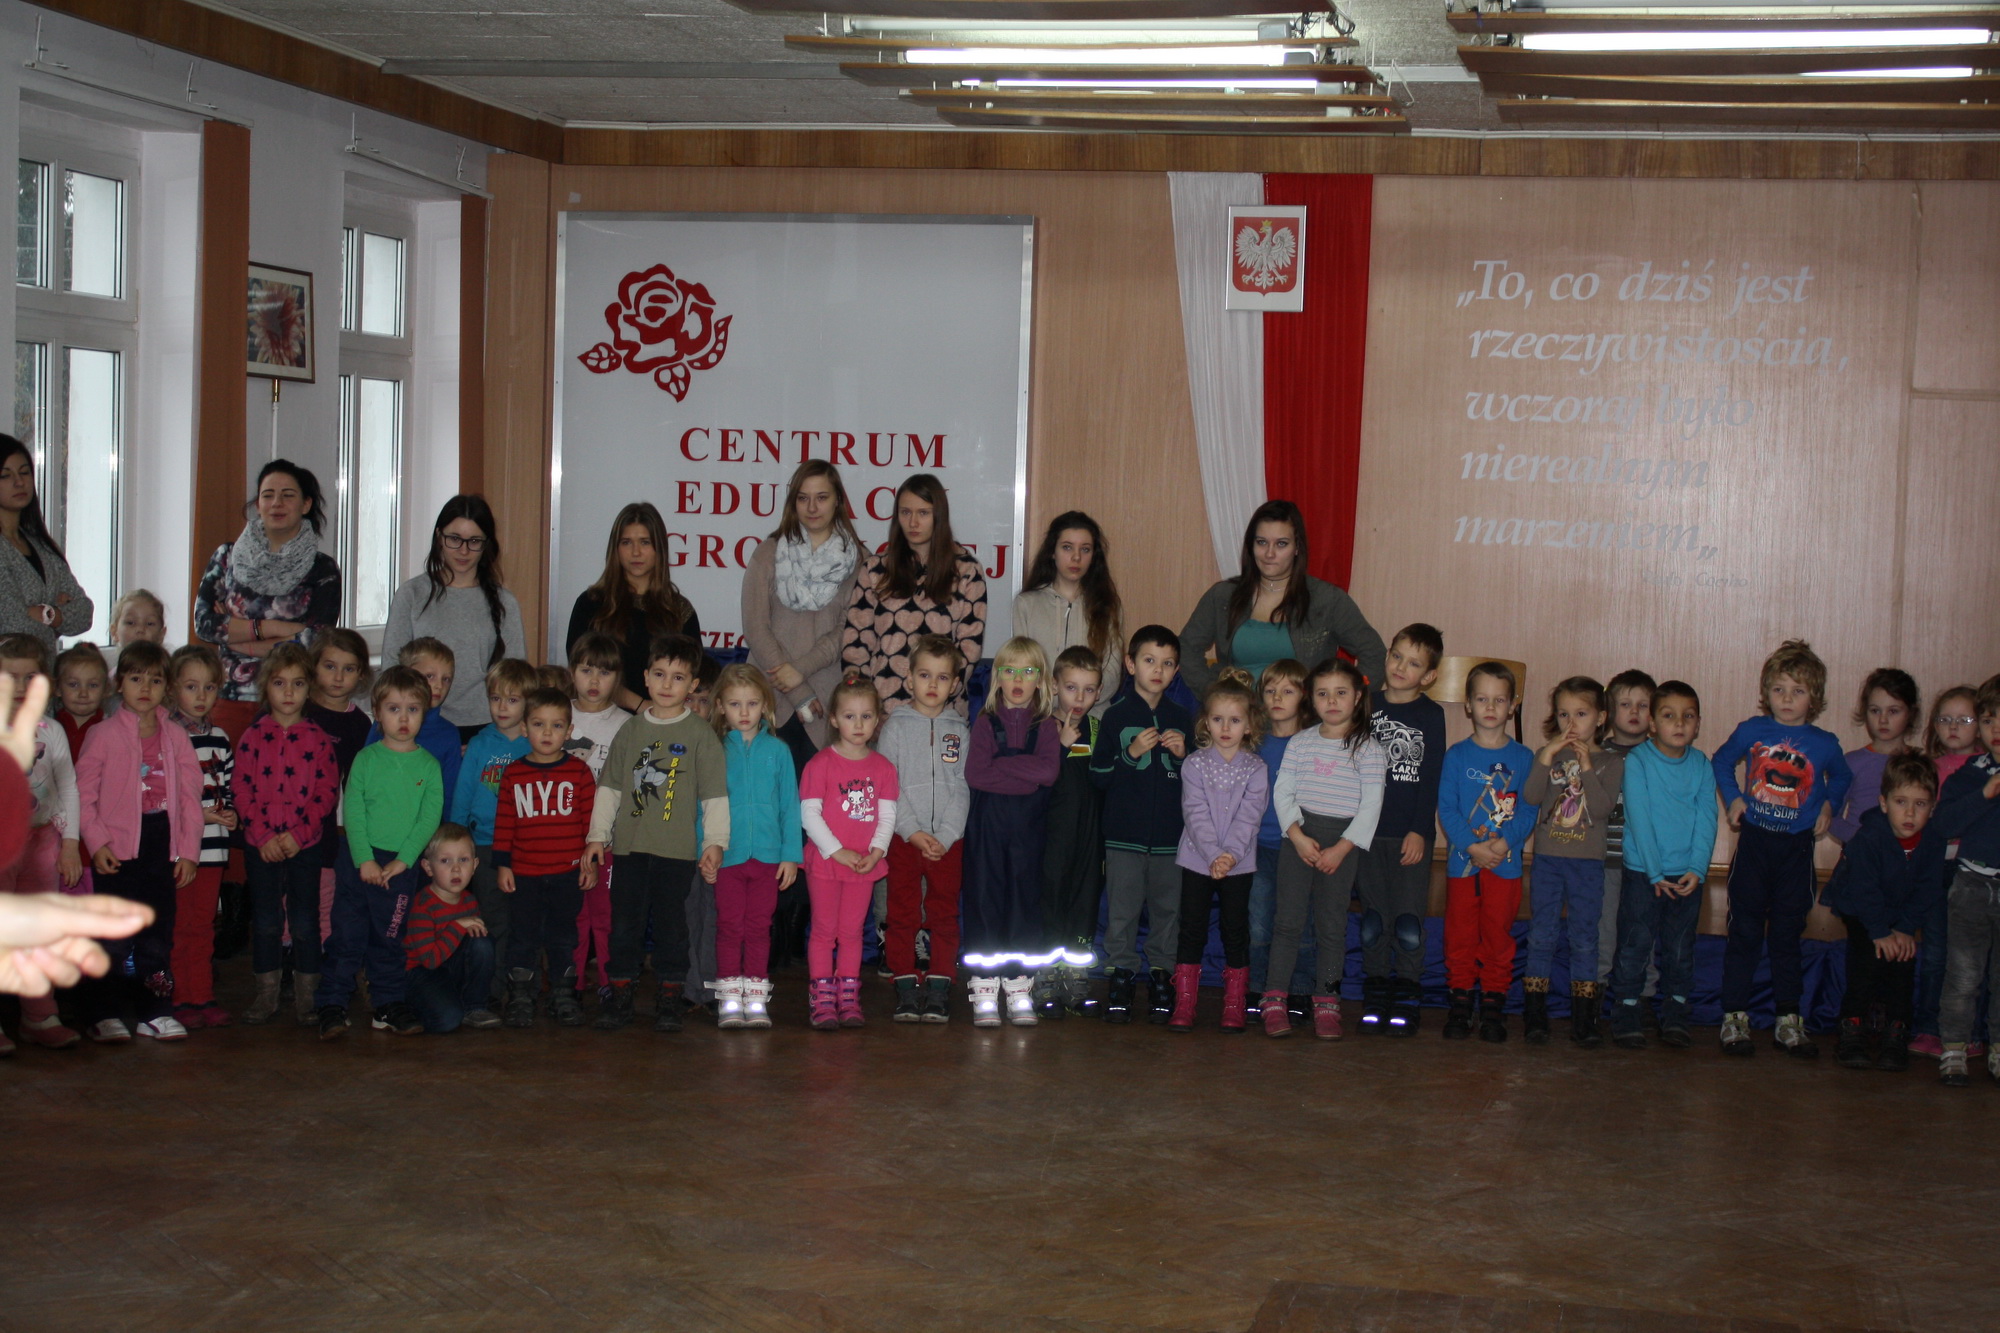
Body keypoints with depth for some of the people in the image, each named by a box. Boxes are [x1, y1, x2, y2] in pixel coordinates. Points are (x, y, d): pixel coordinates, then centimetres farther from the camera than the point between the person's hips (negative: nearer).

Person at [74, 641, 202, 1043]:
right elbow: (83, 793, -4)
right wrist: (97, 843, -12)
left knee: (158, 931, 7)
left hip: (163, 846, 3)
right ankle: (105, 1013, 7)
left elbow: (190, 796, 7)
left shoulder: (175, 738, 8)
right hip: (119, 848, -3)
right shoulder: (104, 735, -1)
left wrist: (188, 850, 1)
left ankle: (156, 1011, 15)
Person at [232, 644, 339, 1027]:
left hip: (305, 844, -1)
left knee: (305, 920, 3)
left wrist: (298, 833, -12)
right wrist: (263, 836, -10)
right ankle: (266, 994, 14)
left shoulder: (318, 739, 2)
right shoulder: (253, 737, 3)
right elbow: (241, 789, -1)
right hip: (261, 846, 1)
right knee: (265, 920, 6)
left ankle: (307, 995, 12)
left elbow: (327, 792, -2)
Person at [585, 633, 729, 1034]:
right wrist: (598, 834, 10)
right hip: (629, 846, 3)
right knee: (624, 922, 5)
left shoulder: (700, 734, 1)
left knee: (671, 923, 3)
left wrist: (715, 841, -7)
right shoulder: (631, 730, 10)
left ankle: (669, 999, 12)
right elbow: (609, 786, 14)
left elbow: (715, 794, -1)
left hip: (678, 849, -3)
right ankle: (620, 995, 14)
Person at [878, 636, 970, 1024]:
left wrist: (944, 836, -9)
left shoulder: (959, 730, 8)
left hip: (948, 840, 1)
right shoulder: (896, 726, 3)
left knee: (944, 914, 3)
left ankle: (939, 989, 8)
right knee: (903, 913, 1)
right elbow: (887, 785, -3)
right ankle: (906, 988, 7)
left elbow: (962, 787, 3)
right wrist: (913, 832, -11)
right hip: (903, 837, -1)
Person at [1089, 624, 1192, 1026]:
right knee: (1122, 908, 0)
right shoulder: (1116, 716, 1)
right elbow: (1098, 775, -4)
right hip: (1125, 832, -2)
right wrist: (1131, 753, -15)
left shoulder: (1180, 719, 10)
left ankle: (1161, 972, 15)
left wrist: (1184, 754, -3)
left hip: (1170, 834, 2)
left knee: (1168, 907, 5)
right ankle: (1121, 973, 10)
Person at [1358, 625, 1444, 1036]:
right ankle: (1375, 1000, 14)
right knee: (1373, 921, 6)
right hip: (1368, 829, 2)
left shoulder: (1430, 715, 1)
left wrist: (1419, 830, -9)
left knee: (1409, 923, -4)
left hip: (1412, 834, -2)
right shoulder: (1369, 706, 6)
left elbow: (1432, 778, -2)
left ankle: (1407, 1000, 5)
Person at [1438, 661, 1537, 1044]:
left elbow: (1529, 810, 1)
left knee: (1498, 937, 4)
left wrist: (1505, 841, -15)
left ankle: (1493, 1007, 13)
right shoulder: (1457, 755, 3)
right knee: (1460, 936, 4)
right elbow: (1446, 808, -1)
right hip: (1462, 859, 0)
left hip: (1505, 862, 0)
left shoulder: (1523, 757, 4)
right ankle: (1460, 1004, 14)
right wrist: (1471, 845, -14)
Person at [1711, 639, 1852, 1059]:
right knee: (1744, 934, 0)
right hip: (1753, 843, -1)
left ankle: (1789, 1021, 16)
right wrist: (1733, 798, 2)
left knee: (1788, 937, 9)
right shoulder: (1750, 732, -2)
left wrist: (1828, 805, 5)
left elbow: (1841, 778, 21)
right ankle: (1734, 1018, 6)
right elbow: (1721, 762, 16)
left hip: (1797, 849, 1)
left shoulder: (1825, 744, 1)